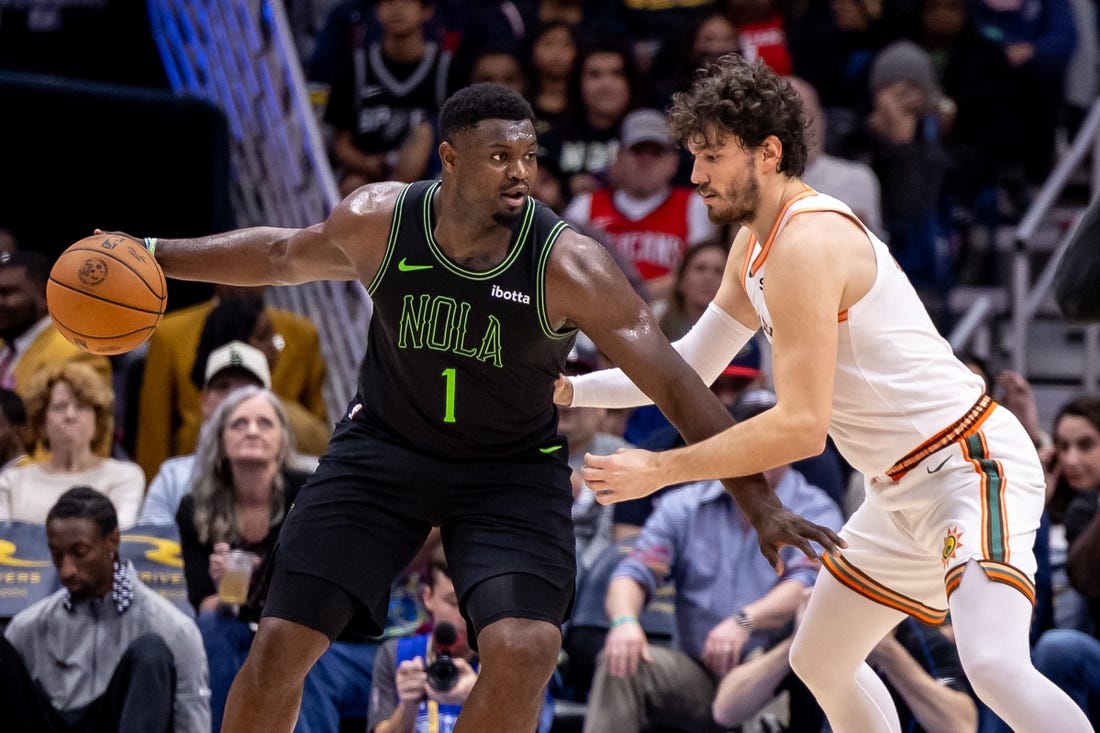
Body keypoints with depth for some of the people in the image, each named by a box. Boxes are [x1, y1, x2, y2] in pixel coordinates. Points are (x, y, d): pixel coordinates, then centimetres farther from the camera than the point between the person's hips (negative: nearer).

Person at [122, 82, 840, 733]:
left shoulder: (567, 263, -24)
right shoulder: (378, 221, -16)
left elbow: (678, 387, -23)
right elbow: (287, 255, 8)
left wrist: (762, 504, -27)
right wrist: (158, 256, 8)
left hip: (512, 471, -2)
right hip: (383, 447, 2)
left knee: (524, 651, -22)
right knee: (282, 643, -5)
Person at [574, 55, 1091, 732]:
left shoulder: (805, 244, -21)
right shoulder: (754, 242, 10)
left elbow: (802, 427, -26)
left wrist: (658, 471, -20)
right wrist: (574, 389, 16)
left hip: (970, 465, -11)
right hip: (904, 490, 11)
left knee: (994, 666, -32)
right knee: (820, 663, 20)